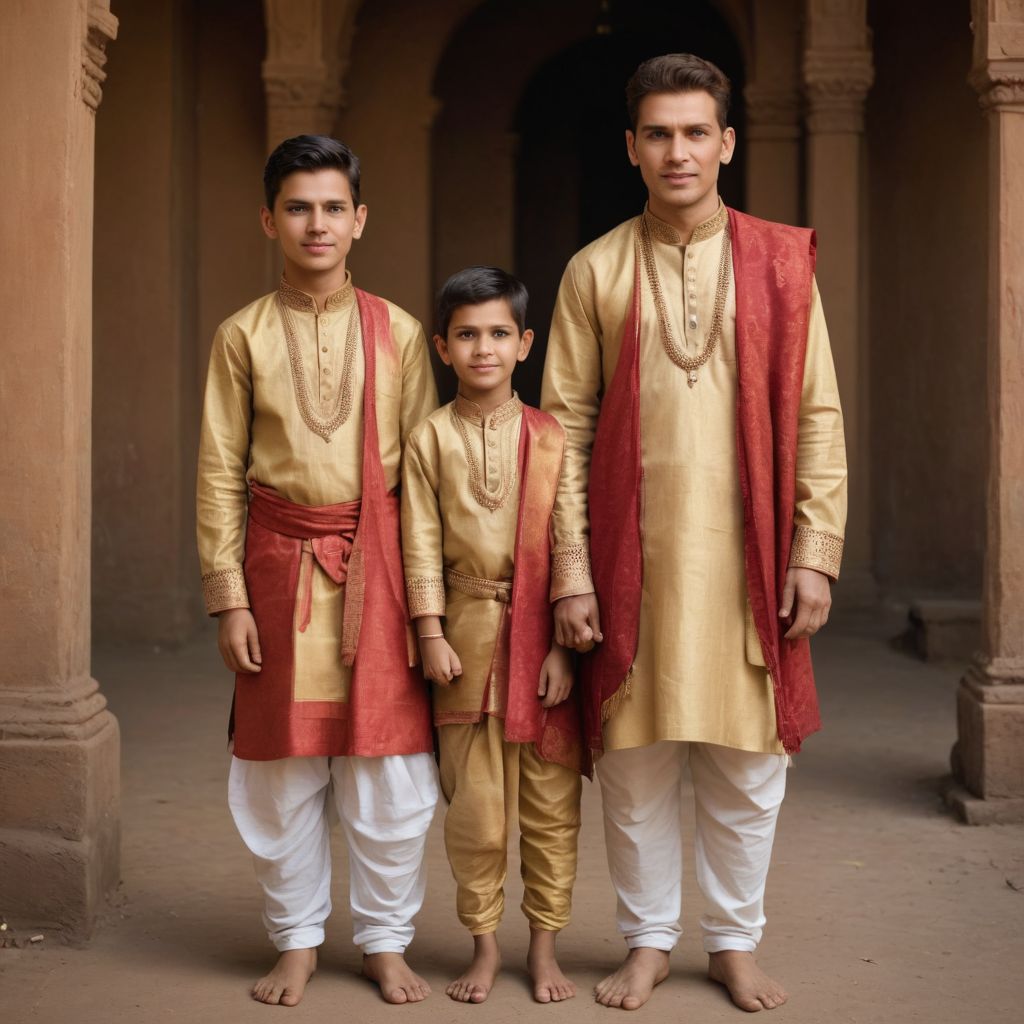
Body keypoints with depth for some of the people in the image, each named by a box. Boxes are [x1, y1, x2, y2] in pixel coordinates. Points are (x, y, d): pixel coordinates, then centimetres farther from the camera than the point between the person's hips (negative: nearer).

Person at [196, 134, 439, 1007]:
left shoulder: (398, 333, 4)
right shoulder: (244, 335, 4)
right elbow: (220, 472, 3)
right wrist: (228, 596, -2)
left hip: (377, 560, 0)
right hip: (280, 563, 0)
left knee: (390, 765, 2)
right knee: (284, 766, 6)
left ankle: (386, 940, 18)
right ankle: (297, 942, 22)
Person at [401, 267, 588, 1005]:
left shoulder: (550, 437, -1)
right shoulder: (430, 439, 2)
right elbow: (422, 543, 2)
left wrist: (562, 645, -7)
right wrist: (431, 634, -5)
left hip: (541, 635, 0)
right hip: (467, 633, 1)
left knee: (551, 799, 5)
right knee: (474, 802, 6)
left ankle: (545, 945, 19)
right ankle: (485, 943, 21)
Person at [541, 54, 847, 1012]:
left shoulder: (779, 262, 4)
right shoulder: (595, 270, 4)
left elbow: (817, 416, 3)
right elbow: (568, 427, 2)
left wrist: (815, 554, -3)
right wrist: (570, 573, -4)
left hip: (747, 559, 0)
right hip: (633, 559, 0)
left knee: (747, 768, 7)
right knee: (635, 764, 6)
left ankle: (735, 941, 24)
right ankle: (647, 941, 23)